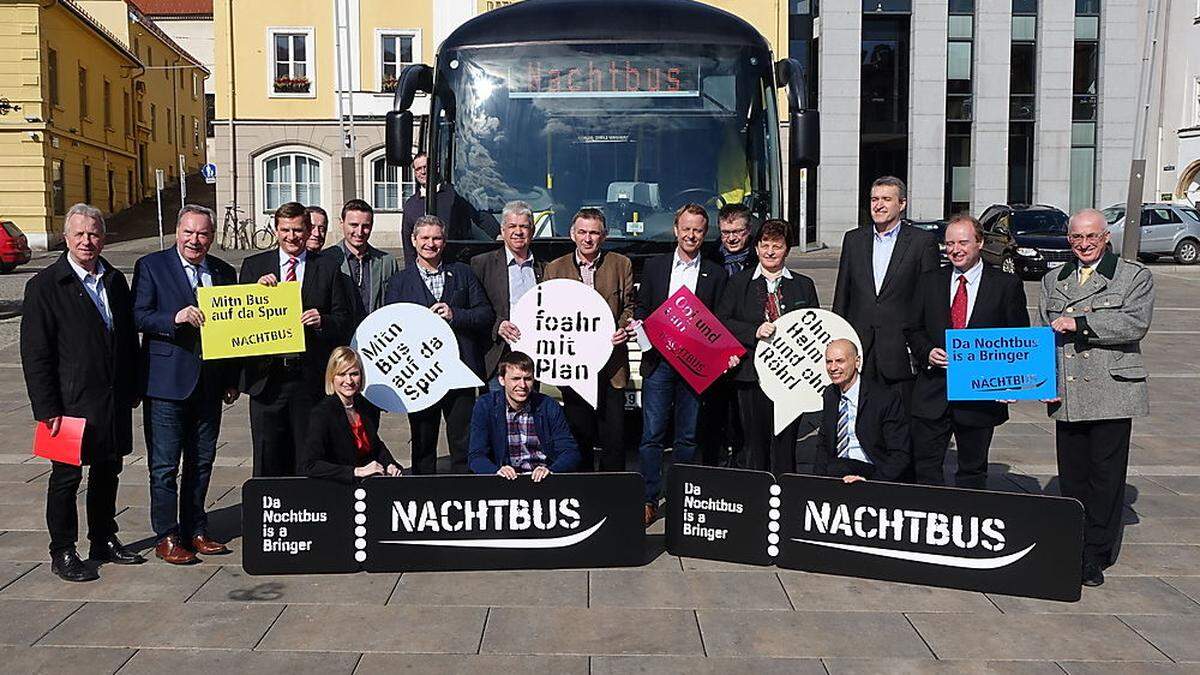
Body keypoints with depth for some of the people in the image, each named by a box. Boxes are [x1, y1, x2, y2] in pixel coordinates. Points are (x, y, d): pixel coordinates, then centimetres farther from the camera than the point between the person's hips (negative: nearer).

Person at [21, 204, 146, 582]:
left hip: (115, 401, 6)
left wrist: (132, 391, 11)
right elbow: (35, 354, -10)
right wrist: (47, 409, -14)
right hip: (71, 403, -5)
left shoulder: (115, 281, 9)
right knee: (66, 477, 5)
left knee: (108, 472, 15)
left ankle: (104, 540, 29)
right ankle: (62, 553, 17)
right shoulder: (45, 286, -8)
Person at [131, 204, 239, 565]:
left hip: (209, 383, 5)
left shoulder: (224, 271, 11)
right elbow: (139, 317, -8)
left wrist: (232, 380, 11)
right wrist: (176, 317, -26)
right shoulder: (151, 266, -2)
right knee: (164, 464, 1)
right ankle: (166, 537, 11)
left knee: (202, 461, 12)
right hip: (167, 382, -4)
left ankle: (195, 530, 24)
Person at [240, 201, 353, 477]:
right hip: (267, 378, 1)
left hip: (310, 378, 0)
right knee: (267, 460, 5)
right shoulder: (254, 266, 9)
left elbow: (343, 320, 5)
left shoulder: (327, 268, 6)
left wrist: (322, 321, -15)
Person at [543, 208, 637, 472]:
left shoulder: (621, 265, 9)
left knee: (614, 437, -1)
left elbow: (630, 305, 11)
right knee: (578, 435, 6)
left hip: (611, 363, -1)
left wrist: (623, 328, -9)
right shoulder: (555, 268, 10)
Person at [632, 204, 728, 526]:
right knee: (652, 435, -2)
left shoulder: (716, 274, 8)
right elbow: (641, 308, 14)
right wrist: (639, 325, -7)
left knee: (688, 437, 6)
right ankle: (649, 499, 4)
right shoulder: (654, 266, 10)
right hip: (658, 362, 0)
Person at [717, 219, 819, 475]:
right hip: (752, 374, 0)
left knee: (785, 443, 0)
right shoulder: (739, 282, 9)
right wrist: (755, 332, -12)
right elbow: (720, 322, 2)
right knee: (754, 442, 3)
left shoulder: (804, 285, 13)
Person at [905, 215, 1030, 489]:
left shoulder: (1007, 285, 1)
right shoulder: (929, 281, 9)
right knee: (925, 466, 0)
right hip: (932, 393, 2)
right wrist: (927, 353, -9)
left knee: (972, 471, 10)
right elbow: (913, 329, 12)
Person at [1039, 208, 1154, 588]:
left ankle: (1096, 556, 9)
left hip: (1111, 393, -3)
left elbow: (1135, 324, -12)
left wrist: (1079, 323, -14)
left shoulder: (1135, 277, 4)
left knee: (1105, 478, 1)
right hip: (1066, 396, 4)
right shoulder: (1053, 281, 17)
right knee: (1072, 477, 8)